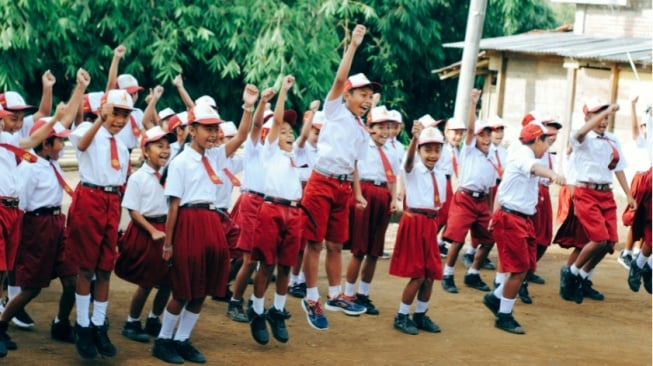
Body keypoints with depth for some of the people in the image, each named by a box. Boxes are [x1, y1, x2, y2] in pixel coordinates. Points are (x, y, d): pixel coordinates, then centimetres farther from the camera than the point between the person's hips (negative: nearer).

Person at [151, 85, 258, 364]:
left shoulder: (215, 157, 11)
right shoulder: (180, 162, -7)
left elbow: (241, 137, 6)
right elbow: (173, 204, -8)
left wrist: (248, 107, -6)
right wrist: (168, 242, -9)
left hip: (212, 223, 7)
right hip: (189, 223, -7)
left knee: (202, 290, 9)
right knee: (183, 290, 0)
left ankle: (182, 341, 20)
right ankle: (163, 341, 14)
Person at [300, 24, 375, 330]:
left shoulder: (362, 131, 17)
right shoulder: (335, 111, 0)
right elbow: (340, 78, -12)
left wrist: (358, 194, 12)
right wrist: (353, 45, -13)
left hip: (344, 187, 6)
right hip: (321, 183, -6)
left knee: (336, 244, 12)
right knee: (314, 242, -1)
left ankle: (335, 296, 22)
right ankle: (311, 299, 5)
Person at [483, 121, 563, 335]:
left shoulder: (520, 155, 18)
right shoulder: (524, 155, -15)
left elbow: (502, 188, 24)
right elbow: (535, 167, -41)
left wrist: (496, 215, 27)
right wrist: (552, 175, -61)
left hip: (522, 220, 10)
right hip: (511, 219, -10)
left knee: (527, 266, 13)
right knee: (519, 269, -7)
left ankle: (495, 298, 28)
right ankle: (504, 317, 3)